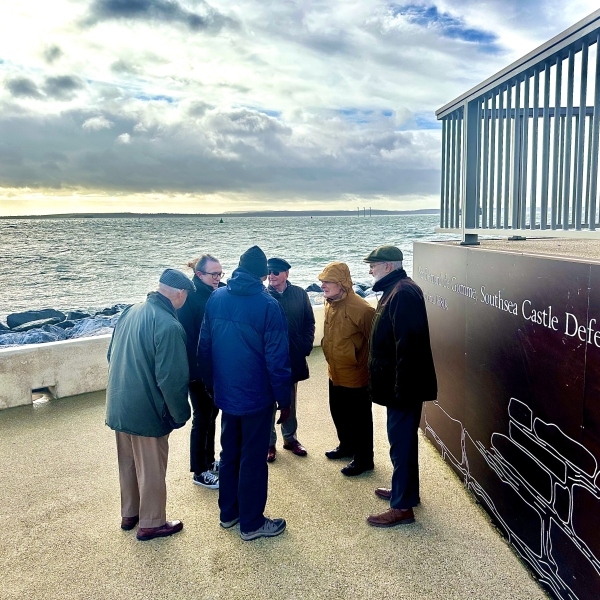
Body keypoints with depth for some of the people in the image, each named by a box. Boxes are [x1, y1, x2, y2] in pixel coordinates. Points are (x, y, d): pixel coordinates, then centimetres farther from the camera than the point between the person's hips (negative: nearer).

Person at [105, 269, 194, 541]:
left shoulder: (130, 312, 0)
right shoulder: (169, 326, -25)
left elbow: (112, 356, 11)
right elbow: (172, 379, -24)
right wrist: (180, 415, -10)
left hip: (118, 406, 8)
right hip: (147, 412, -8)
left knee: (128, 464, 24)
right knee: (151, 470, 12)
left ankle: (129, 514, 42)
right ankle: (151, 524, 29)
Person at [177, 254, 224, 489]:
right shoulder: (190, 297, -18)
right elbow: (187, 336, -20)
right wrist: (195, 370, -21)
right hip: (199, 370, -7)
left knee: (211, 414, 19)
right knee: (202, 418, 6)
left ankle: (209, 460, 37)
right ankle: (200, 472, 22)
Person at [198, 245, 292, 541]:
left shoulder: (215, 298, -1)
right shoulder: (268, 305, -17)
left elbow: (204, 347, 5)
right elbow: (277, 359, -17)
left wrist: (210, 384, 17)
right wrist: (284, 400, -6)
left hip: (225, 394, 6)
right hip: (256, 397, -5)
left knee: (229, 454, 20)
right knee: (253, 460, 8)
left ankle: (228, 512, 35)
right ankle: (251, 523, 22)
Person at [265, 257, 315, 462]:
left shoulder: (299, 294, -1)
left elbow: (309, 322, 3)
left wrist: (306, 346, -6)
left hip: (294, 358, 3)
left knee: (290, 401, 18)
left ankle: (290, 438, 34)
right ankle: (269, 443, 23)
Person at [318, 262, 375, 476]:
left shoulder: (361, 309, -26)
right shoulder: (329, 303, 0)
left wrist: (366, 366, -13)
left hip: (355, 377, -8)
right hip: (335, 374, 8)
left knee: (359, 419, 9)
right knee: (338, 414, 25)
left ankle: (363, 459, 28)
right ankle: (347, 446, 48)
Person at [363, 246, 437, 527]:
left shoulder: (403, 292, -20)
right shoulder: (395, 289, 13)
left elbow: (408, 343, -27)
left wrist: (401, 387, -26)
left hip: (403, 385, -10)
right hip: (398, 384, 10)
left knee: (402, 442, 0)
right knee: (402, 439, 21)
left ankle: (402, 506, 12)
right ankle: (403, 489, 36)